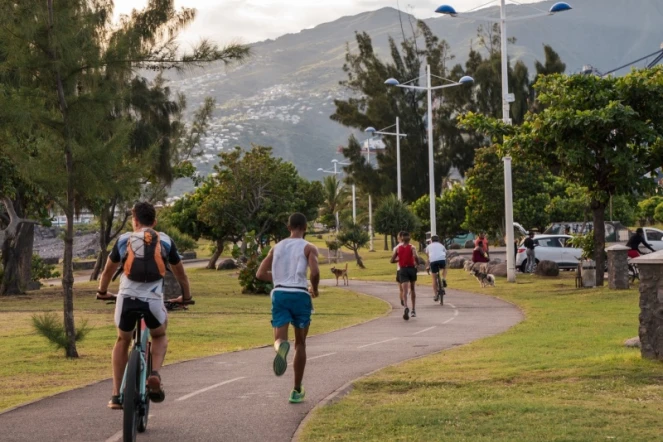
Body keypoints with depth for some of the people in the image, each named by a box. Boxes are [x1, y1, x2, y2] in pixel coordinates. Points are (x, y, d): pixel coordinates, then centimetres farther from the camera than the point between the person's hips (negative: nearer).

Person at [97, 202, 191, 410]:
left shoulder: (124, 240, 12)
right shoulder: (165, 241, 12)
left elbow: (108, 270, 24)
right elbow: (180, 273, 23)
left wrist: (102, 291, 43)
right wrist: (186, 297, 39)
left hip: (126, 299, 1)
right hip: (153, 301, 0)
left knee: (123, 341, 26)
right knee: (159, 336, 29)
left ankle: (116, 395, 22)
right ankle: (155, 373, 1)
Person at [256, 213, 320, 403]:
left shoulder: (277, 247, 15)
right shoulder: (309, 248, 2)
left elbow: (260, 274, 10)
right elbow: (315, 272, -15)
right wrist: (314, 289, 5)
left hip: (279, 294, 2)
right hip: (300, 295, -2)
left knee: (279, 339, -5)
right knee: (300, 343, 13)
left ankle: (281, 347, -47)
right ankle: (296, 391, 16)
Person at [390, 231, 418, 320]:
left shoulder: (398, 248, 5)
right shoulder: (412, 247, -3)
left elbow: (392, 260, 5)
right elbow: (415, 256, -21)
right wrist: (417, 262, -1)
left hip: (403, 270, 0)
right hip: (412, 269, 0)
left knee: (405, 291, -10)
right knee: (413, 290, 18)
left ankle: (406, 307, -38)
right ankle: (413, 310, 24)